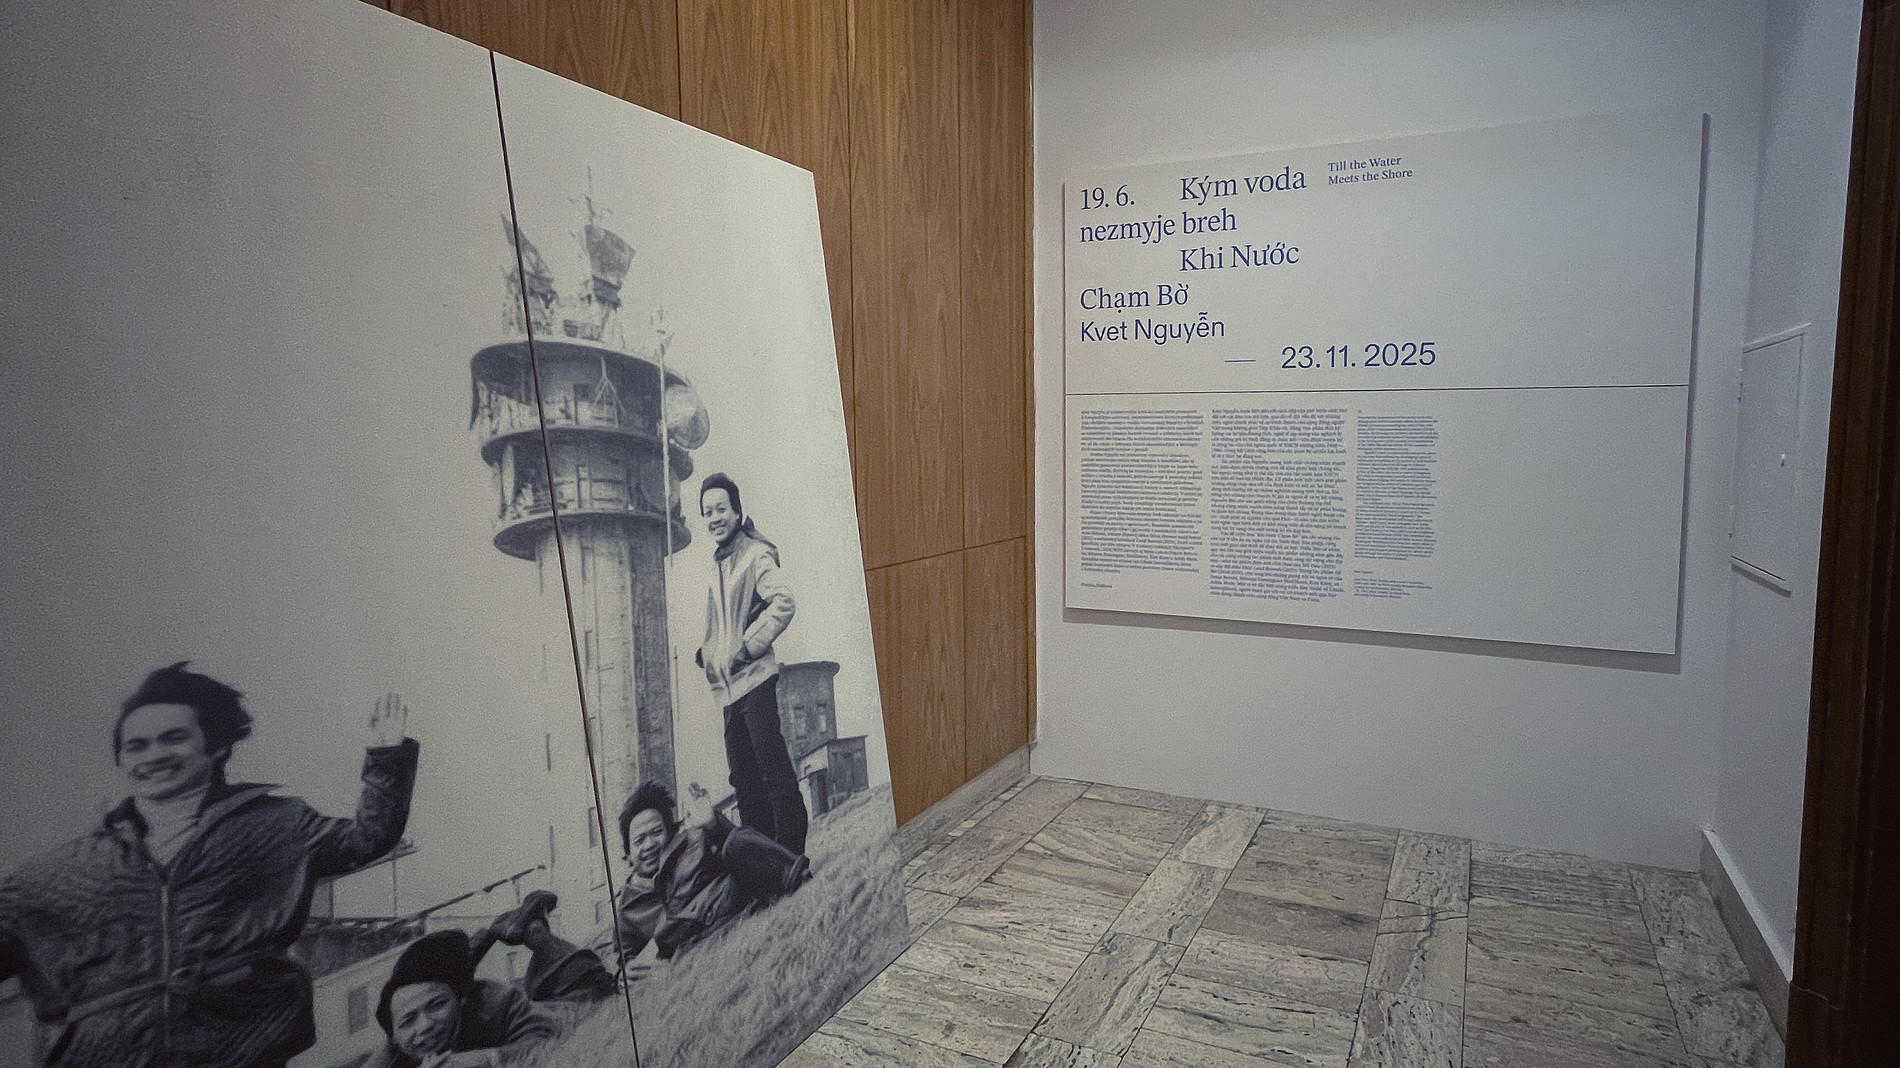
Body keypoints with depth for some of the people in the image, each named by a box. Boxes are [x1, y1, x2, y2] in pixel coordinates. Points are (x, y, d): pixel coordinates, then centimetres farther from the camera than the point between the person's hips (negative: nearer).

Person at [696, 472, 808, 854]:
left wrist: (748, 647, -20)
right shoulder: (718, 563, 18)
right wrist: (706, 651, 14)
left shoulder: (755, 554, -7)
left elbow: (783, 602, -22)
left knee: (774, 769, -9)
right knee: (743, 779, 14)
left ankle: (792, 852, -3)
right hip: (728, 686, 9)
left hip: (754, 680, -9)